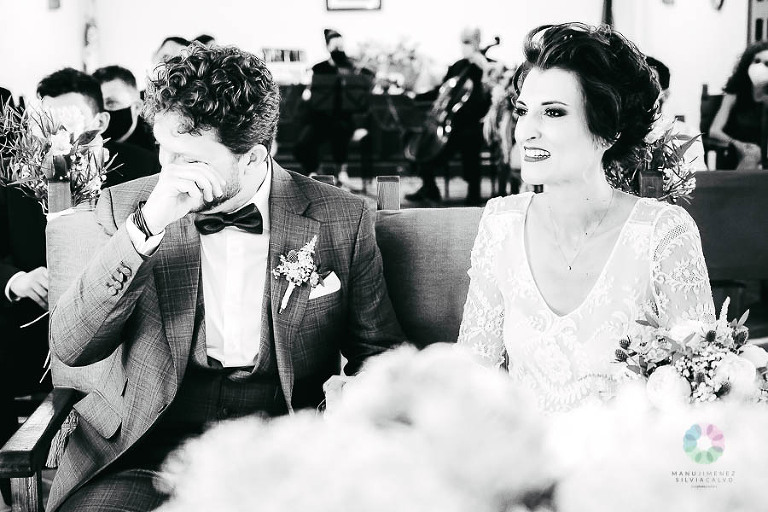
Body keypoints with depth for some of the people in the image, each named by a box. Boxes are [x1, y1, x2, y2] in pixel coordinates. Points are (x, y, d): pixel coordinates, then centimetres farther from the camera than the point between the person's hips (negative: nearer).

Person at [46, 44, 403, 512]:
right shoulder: (126, 206, 3)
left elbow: (378, 352, 11)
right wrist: (146, 227, -18)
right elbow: (70, 346, -6)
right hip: (150, 449, 0)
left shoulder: (342, 219, 1)